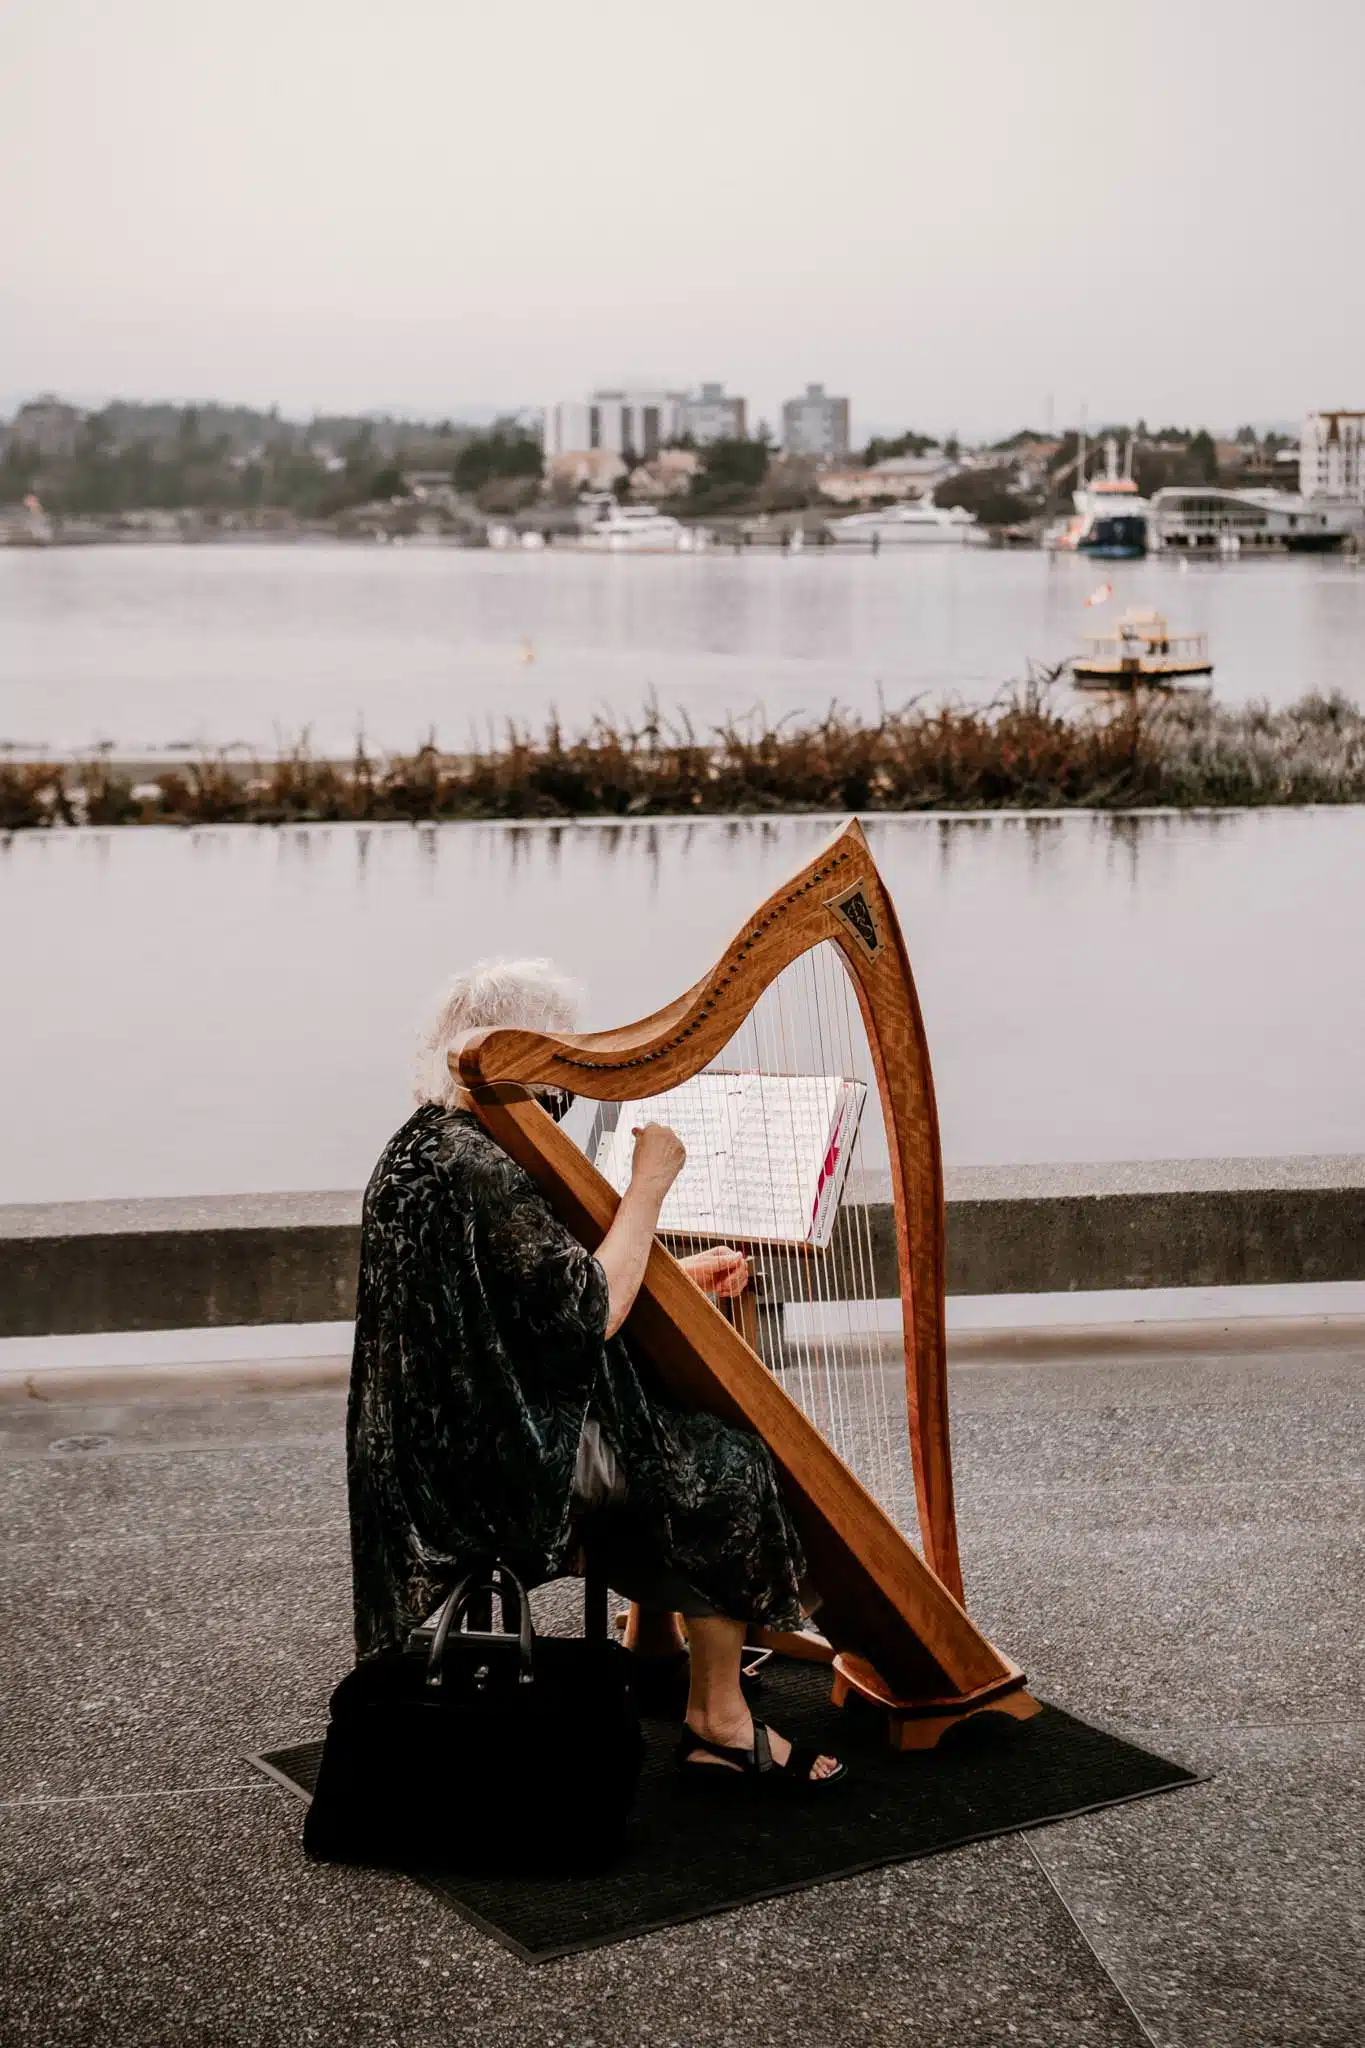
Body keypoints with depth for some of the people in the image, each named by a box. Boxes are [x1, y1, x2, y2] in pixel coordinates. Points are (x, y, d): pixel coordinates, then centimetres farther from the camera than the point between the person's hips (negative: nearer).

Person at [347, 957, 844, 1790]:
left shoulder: (428, 1142, 10)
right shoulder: (481, 1167, -23)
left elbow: (549, 1282, 18)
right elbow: (590, 1311, -26)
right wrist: (650, 1184, -17)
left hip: (457, 1433, 11)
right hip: (498, 1455, -11)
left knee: (671, 1431, 25)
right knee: (723, 1466, -7)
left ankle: (653, 1645, 36)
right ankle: (718, 1722, -2)